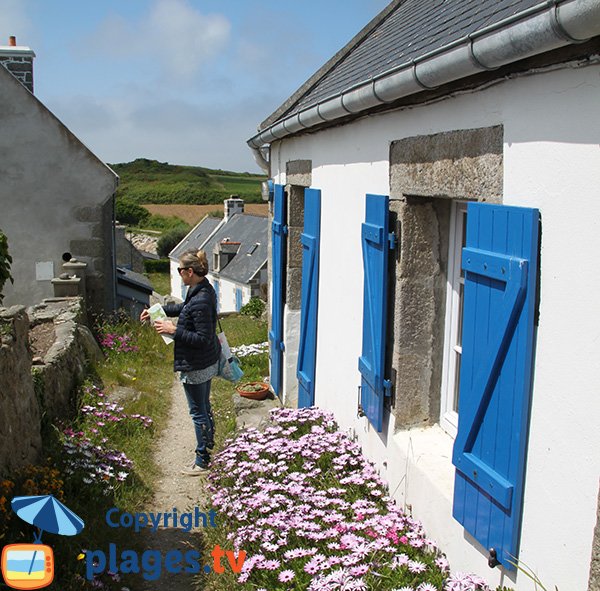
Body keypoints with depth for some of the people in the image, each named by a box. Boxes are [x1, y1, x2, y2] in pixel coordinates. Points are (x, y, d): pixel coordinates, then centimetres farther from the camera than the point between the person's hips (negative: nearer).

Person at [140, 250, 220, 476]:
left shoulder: (201, 301, -29)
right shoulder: (204, 290, 2)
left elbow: (203, 338, -28)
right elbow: (184, 308, 21)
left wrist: (174, 331, -23)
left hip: (195, 367, -10)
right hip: (207, 363, 10)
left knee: (198, 412, 5)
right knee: (204, 407, 24)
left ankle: (202, 461, 20)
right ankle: (209, 445, 40)